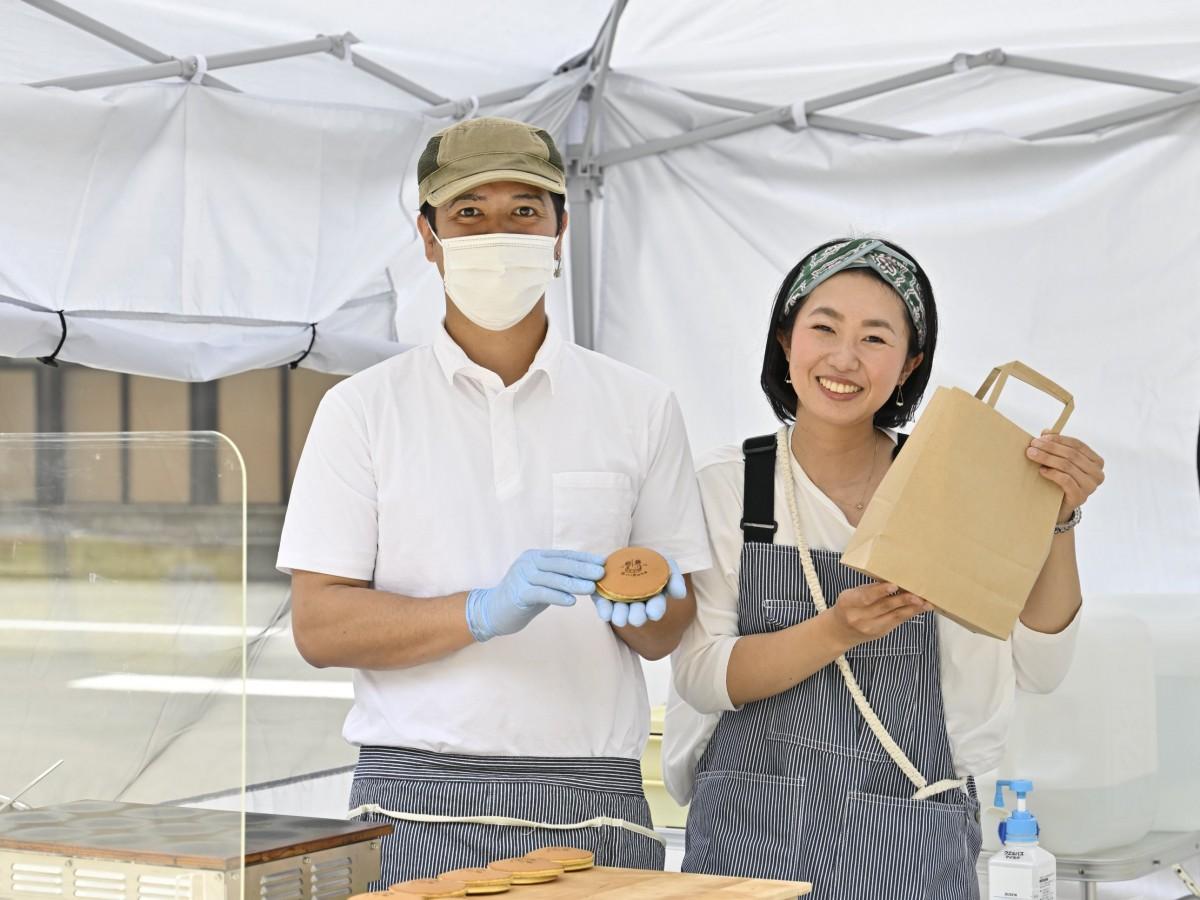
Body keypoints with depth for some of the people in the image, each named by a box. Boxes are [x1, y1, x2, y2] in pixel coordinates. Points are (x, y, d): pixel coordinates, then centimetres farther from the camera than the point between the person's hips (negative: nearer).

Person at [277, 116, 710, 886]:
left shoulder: (639, 408, 11)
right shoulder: (363, 409, 5)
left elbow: (669, 634, 11)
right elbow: (319, 626, -3)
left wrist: (641, 608, -12)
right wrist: (485, 611, -16)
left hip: (596, 802, 1)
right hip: (420, 808, -1)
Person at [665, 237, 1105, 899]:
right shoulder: (726, 487, 0)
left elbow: (1037, 669, -3)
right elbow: (701, 677, -8)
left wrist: (1057, 521, -15)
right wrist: (836, 631, -22)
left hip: (911, 845, 0)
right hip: (752, 832, 0)